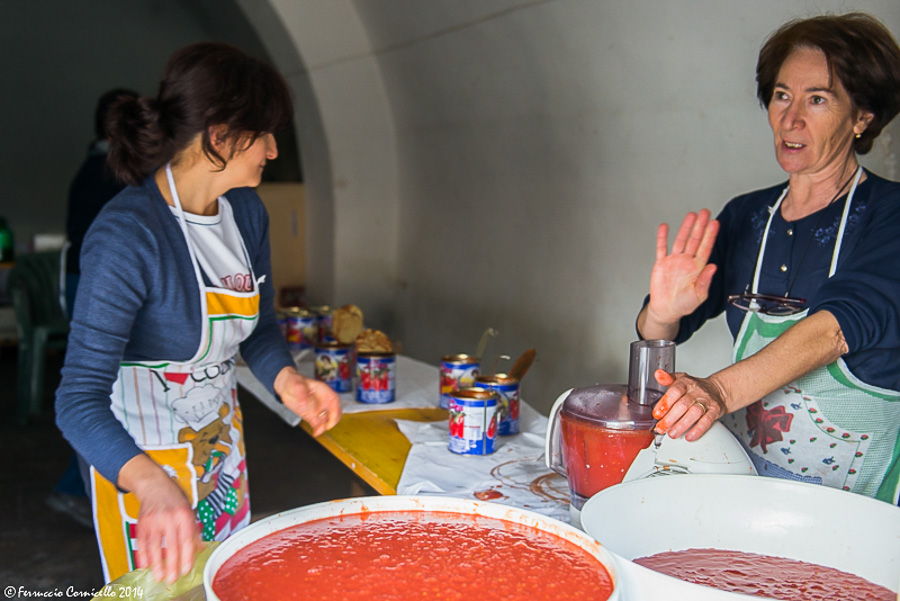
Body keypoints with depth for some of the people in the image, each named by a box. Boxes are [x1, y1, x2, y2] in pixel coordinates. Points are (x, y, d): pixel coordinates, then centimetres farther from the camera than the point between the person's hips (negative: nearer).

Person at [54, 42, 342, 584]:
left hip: (222, 437, 7)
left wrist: (287, 381, -15)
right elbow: (80, 400, -34)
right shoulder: (127, 235, -30)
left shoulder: (245, 210, -6)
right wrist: (154, 487, -51)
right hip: (136, 457, -7)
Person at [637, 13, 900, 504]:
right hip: (744, 477, 4)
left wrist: (719, 390, -39)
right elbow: (655, 336, 4)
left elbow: (837, 327, -25)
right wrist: (663, 313, -21)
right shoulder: (745, 216, 8)